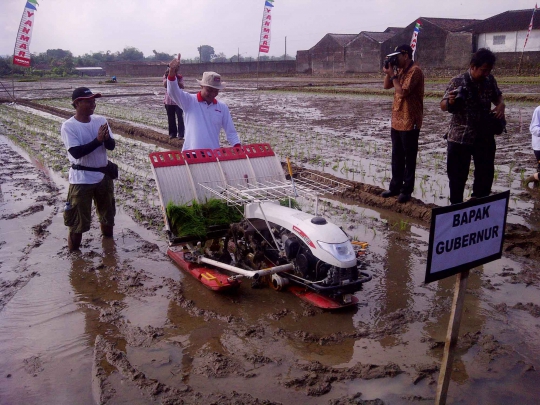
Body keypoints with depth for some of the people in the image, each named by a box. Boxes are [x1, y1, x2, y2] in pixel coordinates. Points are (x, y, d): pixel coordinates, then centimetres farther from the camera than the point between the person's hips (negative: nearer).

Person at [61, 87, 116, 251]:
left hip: (103, 176, 6)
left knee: (108, 215, 22)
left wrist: (106, 138, -22)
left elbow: (111, 146, 0)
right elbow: (76, 152, -23)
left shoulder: (100, 120, 2)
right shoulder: (68, 126, -13)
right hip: (81, 180, -5)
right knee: (77, 222, 0)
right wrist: (98, 140, -28)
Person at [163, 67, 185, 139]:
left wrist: (175, 78, -25)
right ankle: (172, 133, 19)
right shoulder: (166, 77, 2)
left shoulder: (180, 77, -2)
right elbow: (165, 85, -14)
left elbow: (182, 86, -17)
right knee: (171, 118, 9)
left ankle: (180, 134, -5)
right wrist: (168, 77, -21)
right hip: (169, 100, 3)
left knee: (180, 117, -8)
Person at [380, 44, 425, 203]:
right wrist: (388, 72, 1)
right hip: (397, 120, 9)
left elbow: (402, 92, -23)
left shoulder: (414, 71, -16)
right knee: (396, 156, 14)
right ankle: (395, 186, 24)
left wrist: (392, 75, -14)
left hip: (409, 122, -9)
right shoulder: (400, 70, 12)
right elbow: (386, 86, 16)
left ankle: (406, 190, 10)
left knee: (409, 158, 2)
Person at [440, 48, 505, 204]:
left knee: (486, 173, 16)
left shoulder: (490, 80, 0)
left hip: (485, 136, 5)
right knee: (457, 176, 2)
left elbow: (497, 96, 17)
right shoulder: (458, 82, -14)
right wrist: (450, 102, -37)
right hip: (460, 138, -5)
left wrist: (501, 104, -5)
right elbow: (443, 106, -14)